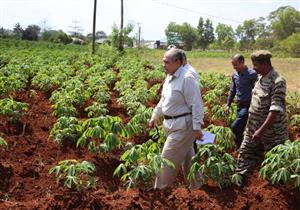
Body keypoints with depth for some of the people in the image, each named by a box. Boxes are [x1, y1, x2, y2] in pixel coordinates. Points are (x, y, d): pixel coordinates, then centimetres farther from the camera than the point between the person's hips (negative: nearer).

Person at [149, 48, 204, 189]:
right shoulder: (170, 77, 7)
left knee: (168, 158, -2)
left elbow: (196, 105, -21)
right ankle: (196, 184, 36)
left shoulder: (187, 78, -21)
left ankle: (160, 189, 13)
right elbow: (163, 100, 19)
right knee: (187, 156, 20)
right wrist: (155, 116, 20)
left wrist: (197, 128, -21)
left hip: (182, 125, -9)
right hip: (173, 124, 9)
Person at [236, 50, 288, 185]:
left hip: (271, 132, -8)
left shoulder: (277, 82, -22)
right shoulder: (260, 78, 4)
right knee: (245, 153, 13)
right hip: (253, 128, 8)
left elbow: (276, 110, -27)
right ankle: (239, 180, 26)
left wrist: (261, 131, -30)